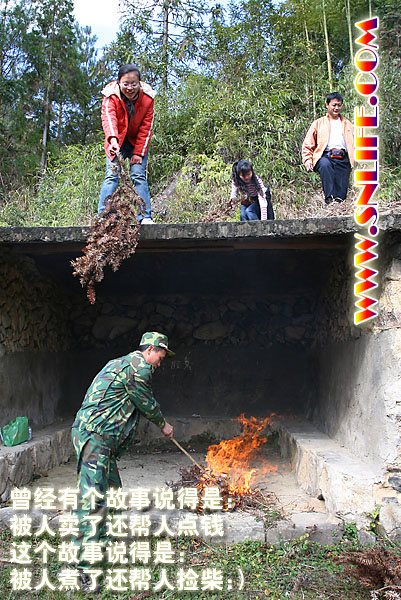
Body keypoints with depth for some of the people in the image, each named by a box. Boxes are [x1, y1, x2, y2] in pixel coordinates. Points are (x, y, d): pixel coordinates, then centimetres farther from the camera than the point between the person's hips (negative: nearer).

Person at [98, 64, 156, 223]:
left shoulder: (147, 97, -15)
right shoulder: (111, 96, -21)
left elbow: (146, 127, -10)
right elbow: (108, 118, -38)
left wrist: (138, 152, -15)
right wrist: (113, 140, -58)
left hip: (137, 142, 1)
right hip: (117, 142, -1)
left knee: (138, 174, -11)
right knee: (112, 175, -12)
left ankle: (145, 217, -12)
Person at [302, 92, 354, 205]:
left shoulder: (348, 124, 29)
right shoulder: (318, 123, 21)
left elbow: (355, 143, 24)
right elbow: (307, 144, 16)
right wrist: (308, 161, -2)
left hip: (343, 158, 3)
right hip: (325, 156, -2)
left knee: (342, 192, -18)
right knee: (325, 164, -39)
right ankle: (329, 198, -41)